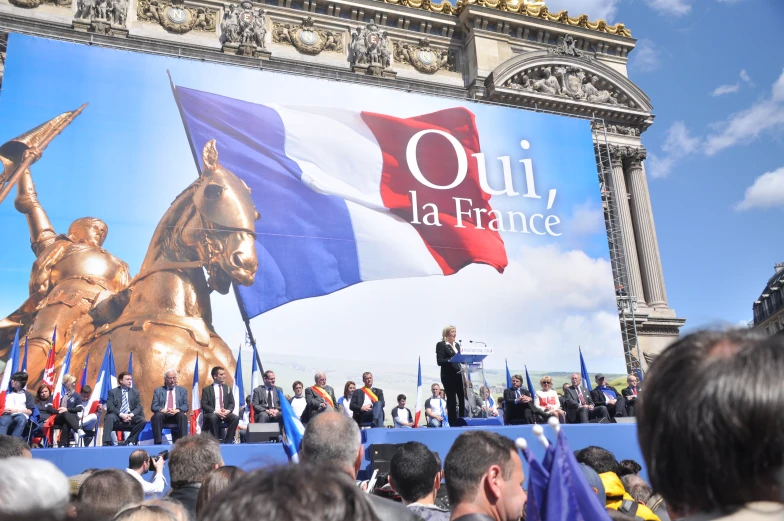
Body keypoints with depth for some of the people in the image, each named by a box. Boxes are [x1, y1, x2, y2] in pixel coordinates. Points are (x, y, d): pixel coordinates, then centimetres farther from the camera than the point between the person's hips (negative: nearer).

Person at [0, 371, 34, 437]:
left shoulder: (28, 395, 20)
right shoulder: (7, 393, 28)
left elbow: (30, 411, 10)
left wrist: (16, 410, -3)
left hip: (21, 415, -1)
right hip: (8, 415, 1)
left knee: (22, 419, -39)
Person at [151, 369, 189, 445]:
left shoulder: (183, 390, 15)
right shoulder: (158, 390, 13)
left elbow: (186, 406, 4)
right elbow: (153, 407, 3)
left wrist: (176, 410, -19)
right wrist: (164, 410, -19)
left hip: (177, 415, 0)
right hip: (163, 415, 0)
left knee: (182, 415, -33)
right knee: (158, 415, -33)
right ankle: (158, 443, -31)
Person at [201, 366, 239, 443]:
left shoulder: (228, 388, 17)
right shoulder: (206, 389, 6)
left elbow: (232, 403, 11)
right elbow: (204, 405, -3)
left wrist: (228, 410, -12)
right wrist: (215, 411, -19)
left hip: (226, 413, 3)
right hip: (212, 413, -3)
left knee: (236, 418, -28)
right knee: (213, 418, -38)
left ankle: (227, 441, -21)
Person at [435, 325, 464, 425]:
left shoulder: (457, 345, 17)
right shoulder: (441, 345, -3)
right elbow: (439, 361, -12)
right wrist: (451, 360, -25)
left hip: (458, 374, 6)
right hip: (448, 376, -6)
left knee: (463, 398, -1)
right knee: (451, 400, -2)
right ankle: (453, 423, 6)